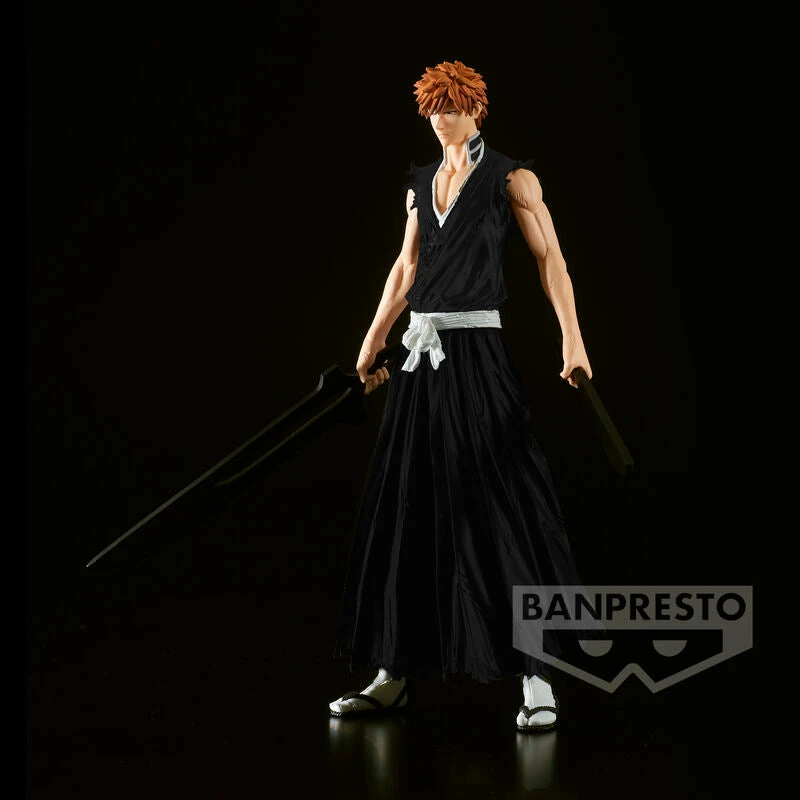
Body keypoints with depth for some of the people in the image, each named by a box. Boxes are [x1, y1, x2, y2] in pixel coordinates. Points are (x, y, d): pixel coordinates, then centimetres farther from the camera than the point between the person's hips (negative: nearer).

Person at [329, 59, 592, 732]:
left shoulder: (511, 178, -1)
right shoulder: (421, 184, 16)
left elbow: (551, 259, -6)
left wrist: (572, 339, -17)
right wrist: (372, 344, 23)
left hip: (477, 355, -6)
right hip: (421, 356, 6)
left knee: (500, 506, -9)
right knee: (406, 510, 7)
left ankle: (537, 681, -5)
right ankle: (395, 675, 14)